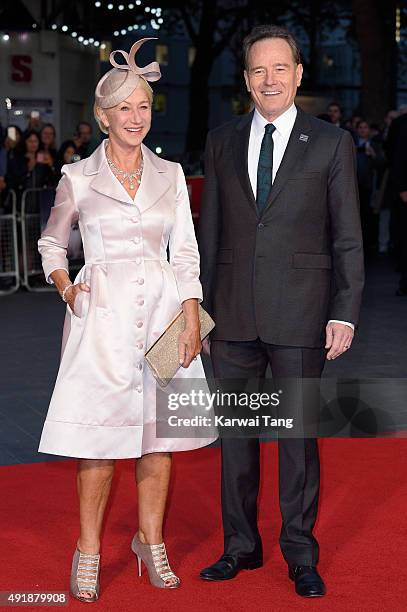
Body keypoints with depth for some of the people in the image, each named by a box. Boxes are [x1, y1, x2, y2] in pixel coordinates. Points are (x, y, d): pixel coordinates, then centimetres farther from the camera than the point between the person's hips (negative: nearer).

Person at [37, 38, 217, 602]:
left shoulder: (170, 175, 8)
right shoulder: (78, 178, 2)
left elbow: (185, 254, 7)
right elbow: (52, 242, 14)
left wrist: (191, 319, -1)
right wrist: (65, 286, -3)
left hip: (162, 310, 3)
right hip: (103, 314, -2)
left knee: (159, 435, 7)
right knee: (100, 441, -3)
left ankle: (151, 540, 22)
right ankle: (89, 552, 10)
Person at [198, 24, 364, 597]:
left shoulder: (331, 143, 1)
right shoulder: (222, 142, 9)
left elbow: (348, 237, 0)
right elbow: (208, 231, 11)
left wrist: (345, 314, -7)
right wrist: (200, 307, 8)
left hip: (299, 314, -3)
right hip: (233, 314, 3)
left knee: (299, 433, 5)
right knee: (235, 432, 10)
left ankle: (301, 554, 19)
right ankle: (241, 545, 25)